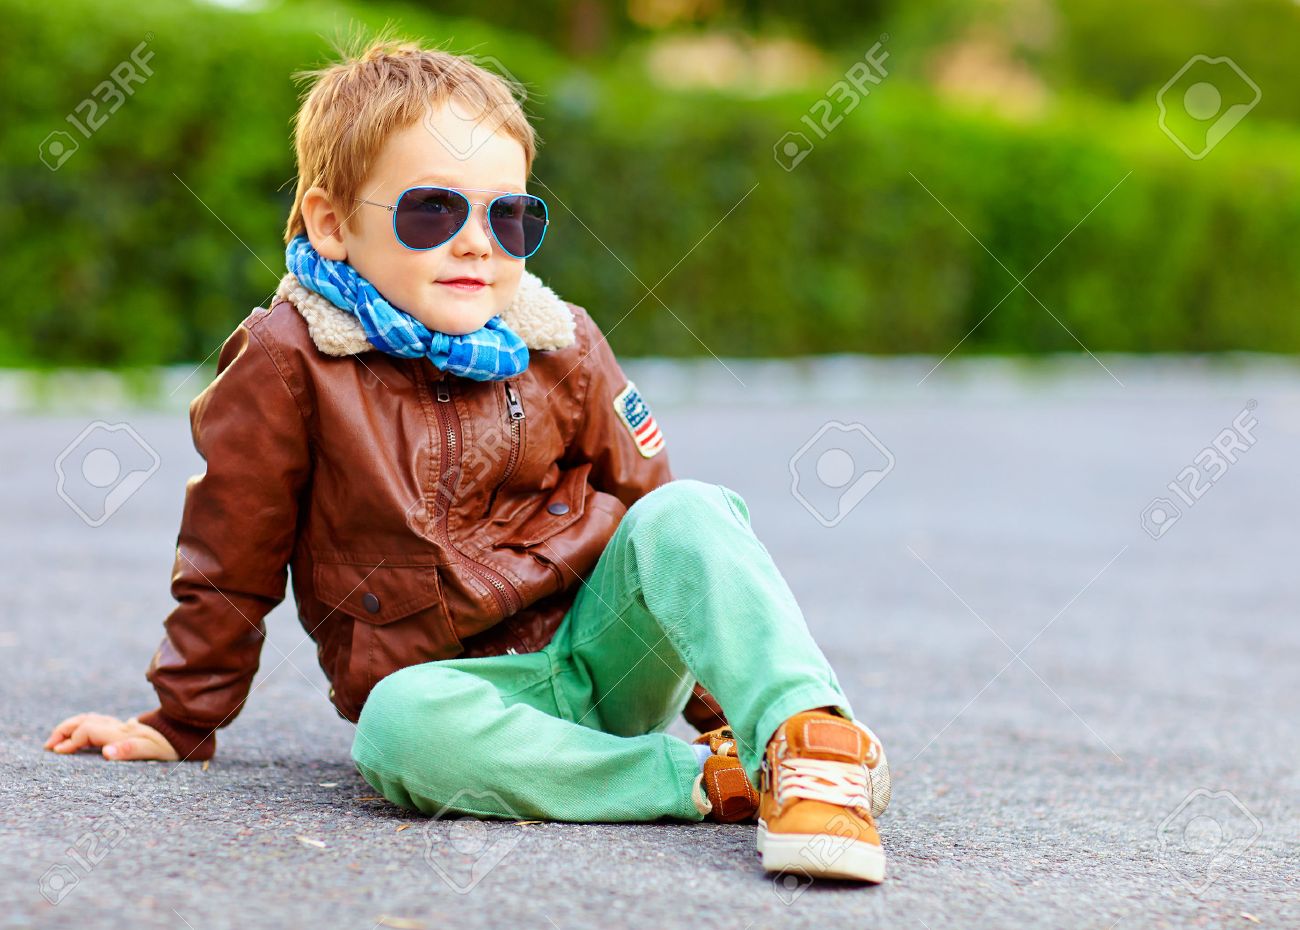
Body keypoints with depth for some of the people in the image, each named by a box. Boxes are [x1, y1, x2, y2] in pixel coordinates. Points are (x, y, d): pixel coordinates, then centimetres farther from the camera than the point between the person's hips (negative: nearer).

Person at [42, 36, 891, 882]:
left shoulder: (559, 345, 3)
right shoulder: (286, 365, -7)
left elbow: (643, 496, 15)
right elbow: (230, 564, 4)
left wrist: (722, 697, 15)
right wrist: (180, 726, 11)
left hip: (607, 649, 3)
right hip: (465, 686, -3)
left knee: (688, 513, -25)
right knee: (401, 723, -38)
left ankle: (809, 737, -41)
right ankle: (713, 783, -33)